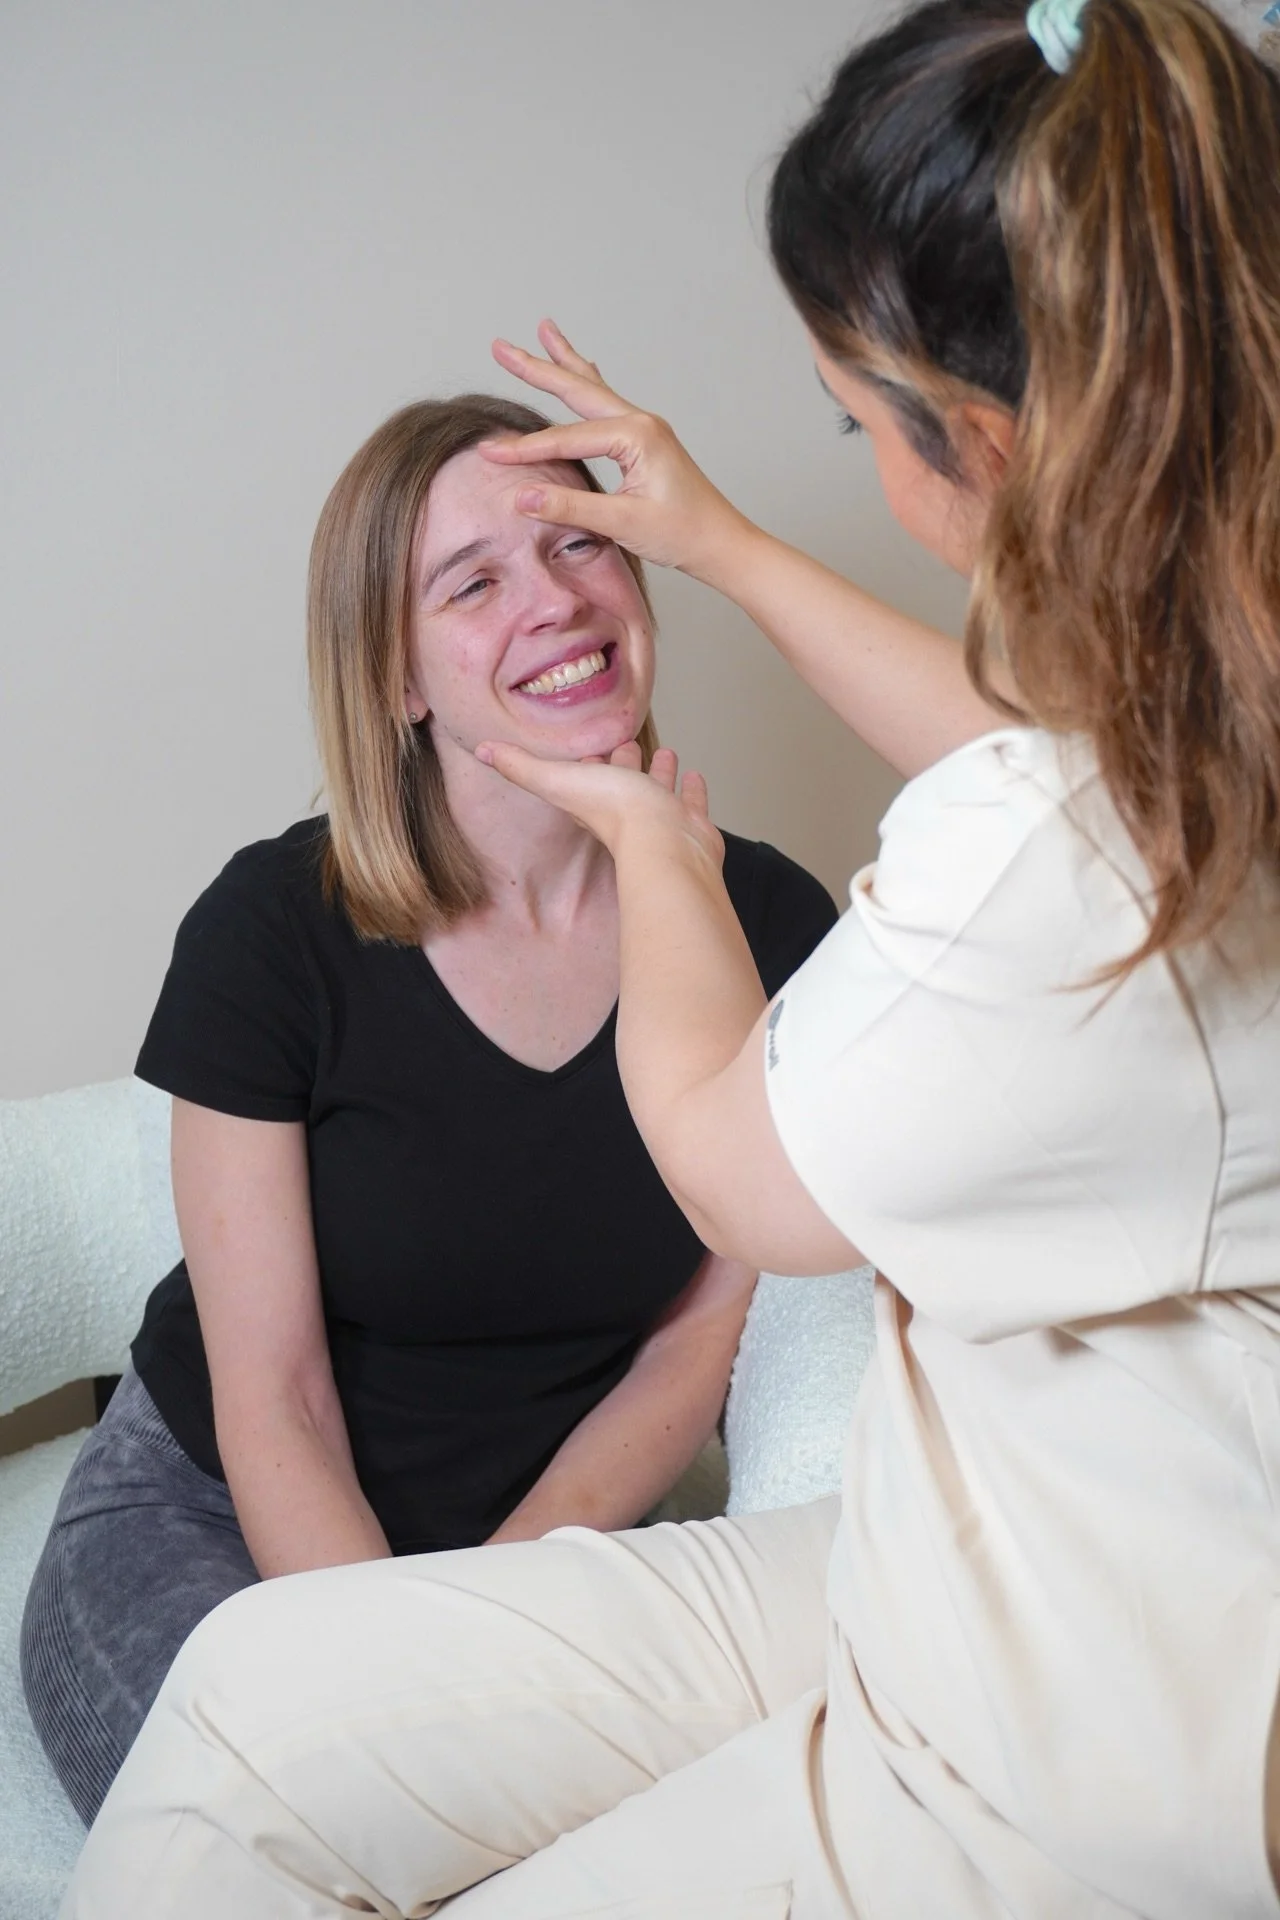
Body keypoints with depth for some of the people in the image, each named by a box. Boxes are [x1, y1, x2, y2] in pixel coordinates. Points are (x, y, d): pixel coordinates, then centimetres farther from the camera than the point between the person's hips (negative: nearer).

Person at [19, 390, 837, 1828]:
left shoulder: (768, 927, -8)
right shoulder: (274, 930, -15)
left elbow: (695, 1344, -3)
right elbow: (270, 1399, -13)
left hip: (551, 1534, 2)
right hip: (209, 1515, -1)